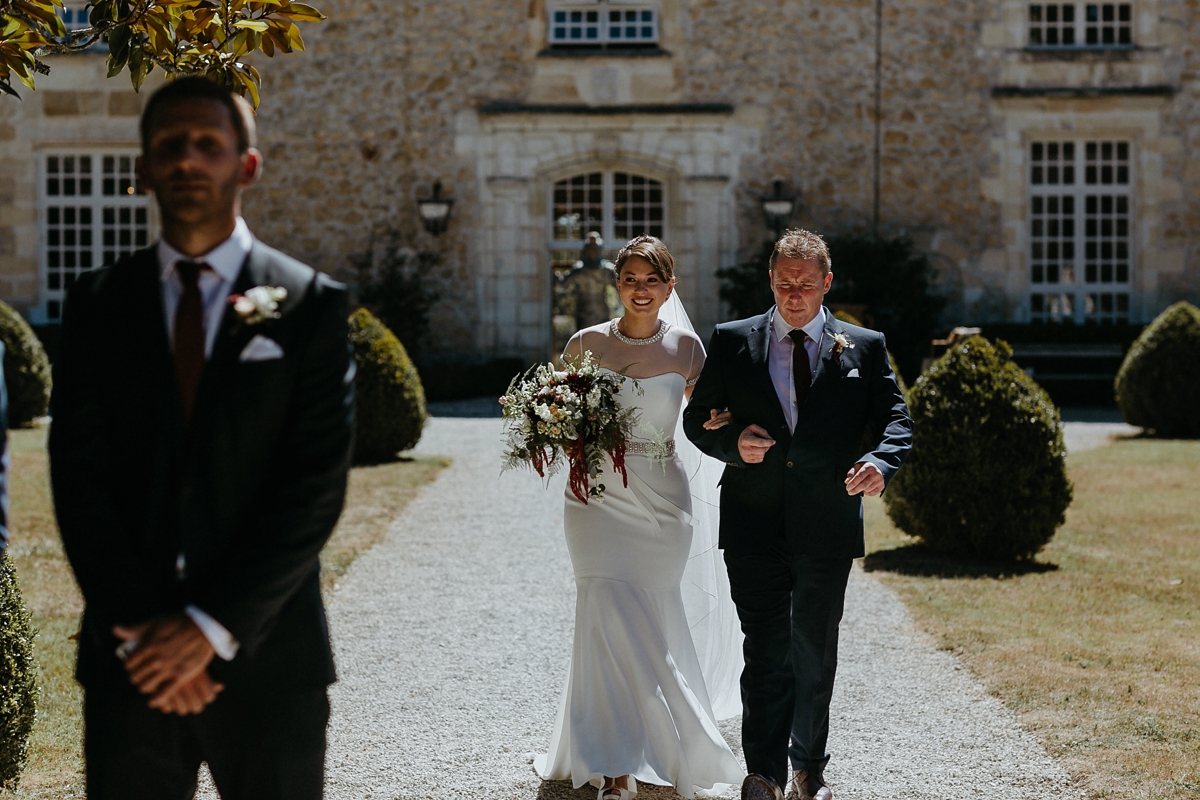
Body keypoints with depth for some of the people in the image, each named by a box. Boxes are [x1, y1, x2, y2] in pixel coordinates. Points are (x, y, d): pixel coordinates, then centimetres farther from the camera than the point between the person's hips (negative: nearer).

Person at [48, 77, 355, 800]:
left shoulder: (312, 305, 0)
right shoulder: (100, 305, 7)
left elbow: (318, 483, -6)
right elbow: (78, 473, 1)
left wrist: (212, 627, -12)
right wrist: (138, 629, -9)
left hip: (268, 657, -1)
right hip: (130, 659, 2)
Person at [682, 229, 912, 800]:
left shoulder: (864, 347, 6)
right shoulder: (732, 342, 6)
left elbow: (896, 419, 3)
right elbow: (698, 418, 9)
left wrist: (880, 461, -19)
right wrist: (732, 442, -12)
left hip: (827, 523, 1)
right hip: (754, 522, -1)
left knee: (815, 652, 12)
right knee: (766, 650, -5)